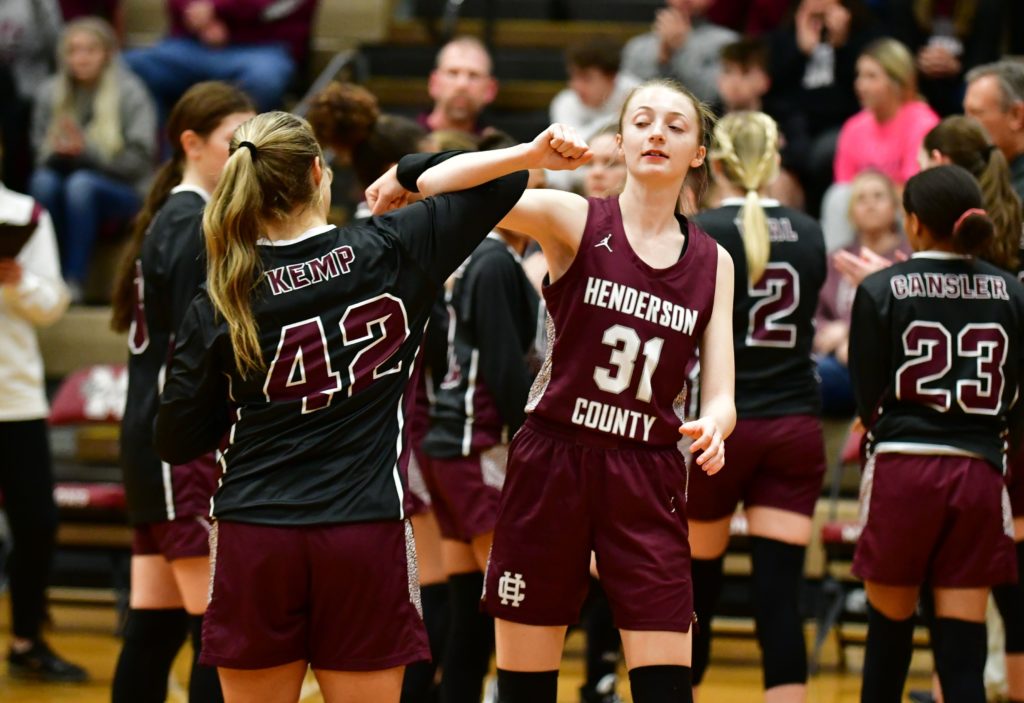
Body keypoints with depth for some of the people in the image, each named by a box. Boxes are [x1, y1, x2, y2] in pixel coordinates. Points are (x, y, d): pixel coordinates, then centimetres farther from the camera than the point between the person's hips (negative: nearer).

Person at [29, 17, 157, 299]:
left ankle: (75, 279, -33)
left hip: (122, 193, -3)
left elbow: (137, 161, -10)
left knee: (81, 183, -35)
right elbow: (39, 152, 9)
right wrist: (58, 153, -16)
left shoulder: (130, 93, -5)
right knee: (44, 180, -30)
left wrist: (86, 151, -22)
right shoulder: (50, 93, 6)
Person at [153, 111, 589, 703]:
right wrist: (412, 172, 13)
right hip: (365, 530, 0)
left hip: (253, 538, 0)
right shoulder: (389, 251, -4)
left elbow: (177, 443, 2)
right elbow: (500, 184, 5)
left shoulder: (219, 304, -4)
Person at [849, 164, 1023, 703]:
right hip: (979, 474, 2)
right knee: (963, 647, 1)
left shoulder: (881, 291, -5)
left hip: (902, 471, -2)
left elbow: (868, 400, -1)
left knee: (889, 627, 15)